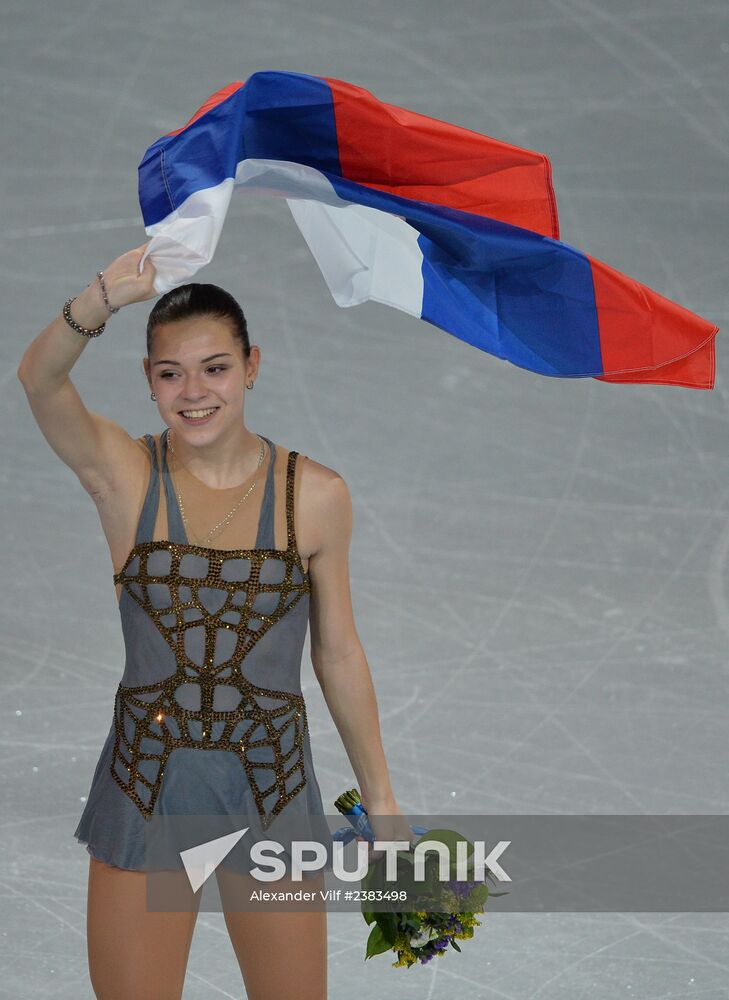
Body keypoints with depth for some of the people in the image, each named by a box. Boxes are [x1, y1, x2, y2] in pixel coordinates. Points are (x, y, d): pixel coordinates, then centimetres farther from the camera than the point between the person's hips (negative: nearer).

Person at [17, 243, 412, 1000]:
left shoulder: (315, 495, -4)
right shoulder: (123, 474, -7)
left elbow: (338, 654, 5)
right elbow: (39, 380, -27)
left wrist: (379, 797, 10)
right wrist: (102, 302, -47)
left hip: (270, 791, 1)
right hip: (146, 789, 0)